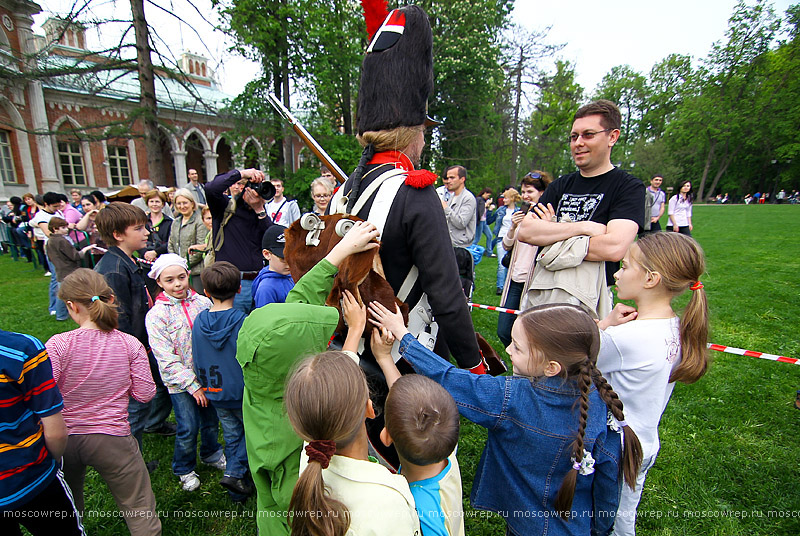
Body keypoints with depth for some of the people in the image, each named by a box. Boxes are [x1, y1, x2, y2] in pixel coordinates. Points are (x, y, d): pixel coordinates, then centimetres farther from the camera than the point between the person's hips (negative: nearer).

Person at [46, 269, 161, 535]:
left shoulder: (57, 344, -16)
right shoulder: (129, 344, -14)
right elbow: (144, 394, -9)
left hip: (63, 440, 2)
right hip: (112, 439, -2)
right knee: (141, 514, 11)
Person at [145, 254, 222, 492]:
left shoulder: (203, 303, -3)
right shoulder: (156, 315, -11)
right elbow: (166, 359, -12)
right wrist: (193, 385, -15)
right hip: (180, 382, -3)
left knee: (212, 420, 17)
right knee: (188, 428, 4)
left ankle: (211, 453, 46)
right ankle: (184, 469, 32)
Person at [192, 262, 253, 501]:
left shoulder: (199, 322, -8)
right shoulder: (244, 322, -23)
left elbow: (197, 360, 3)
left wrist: (205, 386, 18)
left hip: (217, 395, 5)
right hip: (244, 393, -5)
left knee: (231, 437, 20)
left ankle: (237, 490, 31)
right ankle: (235, 473, 9)